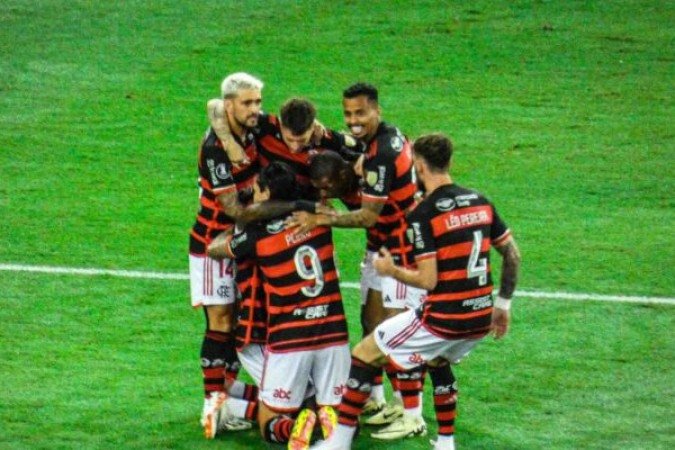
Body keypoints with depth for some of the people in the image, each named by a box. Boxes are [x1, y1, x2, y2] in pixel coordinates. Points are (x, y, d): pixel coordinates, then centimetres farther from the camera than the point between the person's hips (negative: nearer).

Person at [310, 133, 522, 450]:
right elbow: (513, 256, 12)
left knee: (364, 356, 9)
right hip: (481, 319, 7)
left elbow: (429, 281, -15)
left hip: (443, 319, -7)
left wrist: (391, 270, 2)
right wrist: (503, 305, 23)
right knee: (437, 361, 36)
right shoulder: (480, 202, 7)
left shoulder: (423, 214, -13)